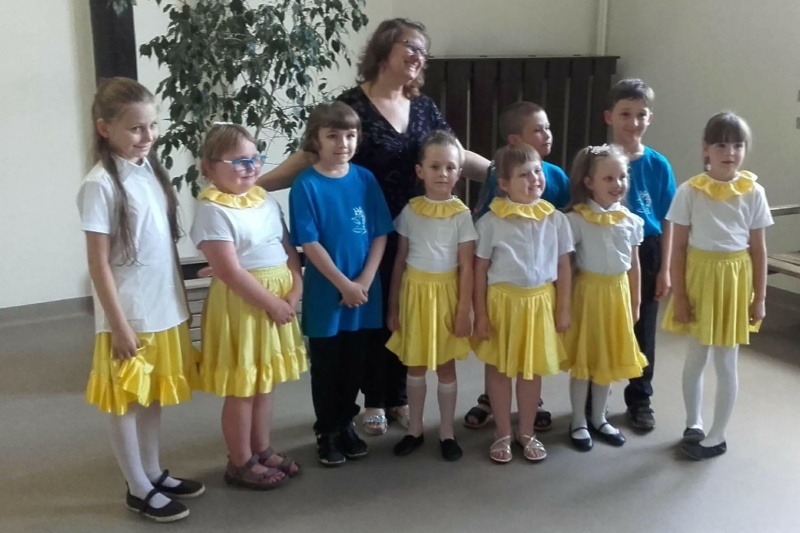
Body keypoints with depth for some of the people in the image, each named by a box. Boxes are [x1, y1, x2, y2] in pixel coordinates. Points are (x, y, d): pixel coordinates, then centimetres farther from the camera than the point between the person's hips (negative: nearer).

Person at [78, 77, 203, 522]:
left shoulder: (152, 170, 5)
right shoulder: (101, 184, -15)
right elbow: (98, 262, -15)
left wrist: (182, 302, 13)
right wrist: (119, 324, -15)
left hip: (165, 310, 7)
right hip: (130, 316, -7)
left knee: (154, 396, 18)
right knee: (126, 401, 8)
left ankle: (154, 472, 33)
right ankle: (139, 489, 21)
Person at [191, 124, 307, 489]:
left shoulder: (266, 201, 8)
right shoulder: (213, 210, -16)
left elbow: (288, 250, 10)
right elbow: (230, 271, -21)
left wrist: (295, 290, -5)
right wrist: (272, 303, -17)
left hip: (280, 301, 8)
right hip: (240, 304, -7)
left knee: (265, 383, 18)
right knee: (241, 389, 5)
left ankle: (262, 450, 33)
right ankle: (240, 463, 19)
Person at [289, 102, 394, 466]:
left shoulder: (365, 179, 1)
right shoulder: (306, 185, -10)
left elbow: (380, 234, 2)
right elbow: (309, 244, -12)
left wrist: (365, 280, -9)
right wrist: (344, 285, -14)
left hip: (365, 291, 4)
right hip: (326, 294, -3)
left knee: (354, 364, 15)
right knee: (326, 366, 9)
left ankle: (346, 425, 32)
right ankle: (326, 432, 25)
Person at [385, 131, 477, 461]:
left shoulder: (461, 215, -6)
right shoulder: (410, 211, 0)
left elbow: (466, 268, -5)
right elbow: (400, 260, 5)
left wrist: (464, 311, -9)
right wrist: (393, 306, 5)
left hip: (445, 293, -2)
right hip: (414, 292, 2)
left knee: (445, 367, 9)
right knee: (415, 366, 12)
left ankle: (446, 433, 23)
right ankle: (415, 430, 26)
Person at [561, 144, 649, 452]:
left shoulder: (631, 221, 0)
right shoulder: (576, 219, -15)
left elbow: (634, 265, 8)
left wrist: (634, 302, 11)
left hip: (618, 292, 5)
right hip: (588, 291, -4)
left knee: (608, 358, 15)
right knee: (583, 359, 6)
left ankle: (599, 418, 32)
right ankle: (578, 422, 22)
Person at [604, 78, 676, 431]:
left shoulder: (658, 165, -3)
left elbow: (666, 221, 1)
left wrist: (665, 269, -2)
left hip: (645, 255, 2)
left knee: (643, 331, 13)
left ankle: (640, 400, 30)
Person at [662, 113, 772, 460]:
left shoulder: (753, 193, -4)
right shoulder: (689, 191, -8)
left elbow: (758, 249, 0)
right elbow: (679, 247, -5)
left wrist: (759, 298, -1)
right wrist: (679, 295, -8)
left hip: (734, 280, 0)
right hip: (699, 277, 0)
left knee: (725, 363, 7)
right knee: (696, 357, 14)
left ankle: (717, 437, 21)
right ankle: (693, 424, 34)